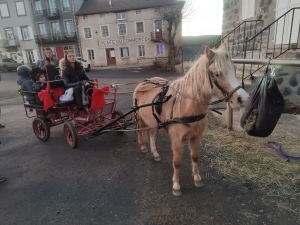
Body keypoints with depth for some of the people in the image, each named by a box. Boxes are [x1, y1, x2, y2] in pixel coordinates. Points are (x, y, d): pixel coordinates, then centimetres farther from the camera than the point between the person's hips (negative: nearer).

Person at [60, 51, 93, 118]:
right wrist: (80, 82, -30)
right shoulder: (65, 70, -8)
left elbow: (85, 77, 8)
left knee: (90, 87, -31)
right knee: (78, 88, -39)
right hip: (72, 88, -3)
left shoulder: (79, 66, 5)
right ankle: (81, 109, -35)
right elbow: (67, 84, -15)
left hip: (82, 85, 3)